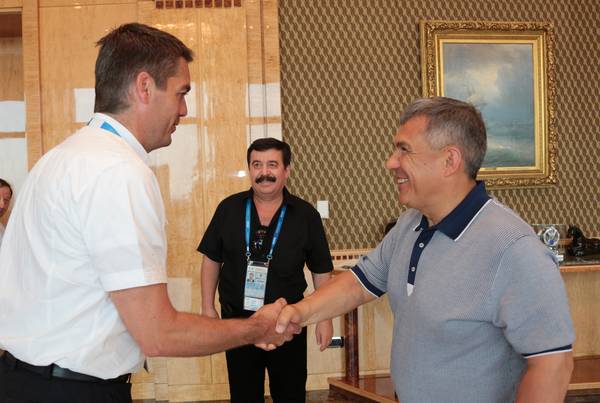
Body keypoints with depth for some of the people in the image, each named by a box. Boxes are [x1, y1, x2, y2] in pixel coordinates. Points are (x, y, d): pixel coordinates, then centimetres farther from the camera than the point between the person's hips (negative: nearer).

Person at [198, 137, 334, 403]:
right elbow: (211, 260, 6)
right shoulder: (229, 209, -2)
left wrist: (325, 318, 0)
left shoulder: (305, 215, -5)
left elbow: (321, 271, 1)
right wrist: (208, 308, 3)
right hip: (237, 320, 1)